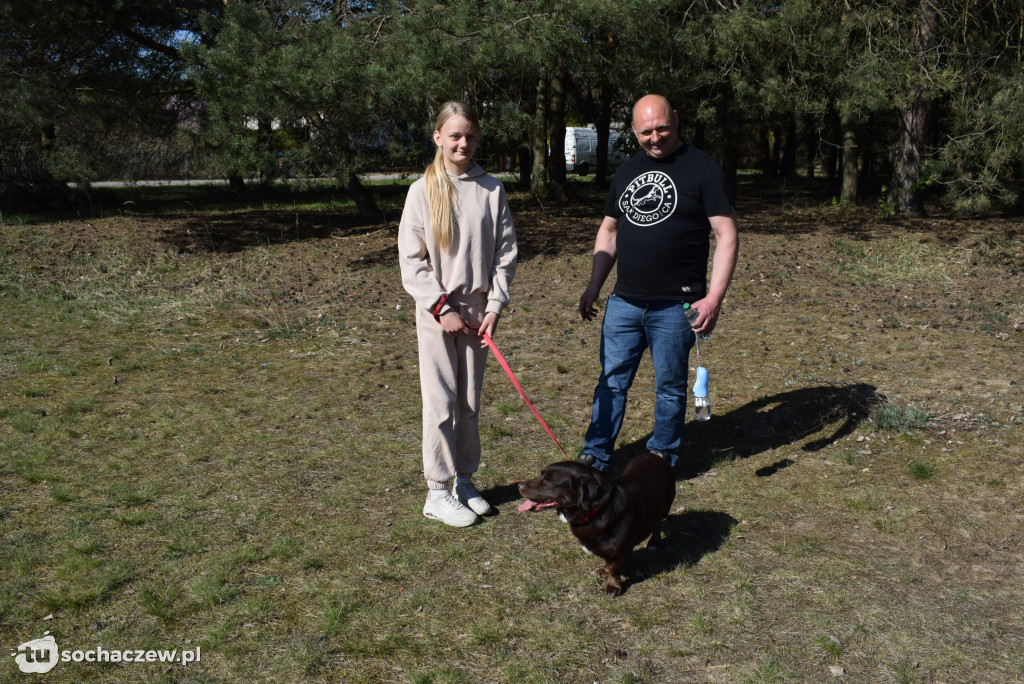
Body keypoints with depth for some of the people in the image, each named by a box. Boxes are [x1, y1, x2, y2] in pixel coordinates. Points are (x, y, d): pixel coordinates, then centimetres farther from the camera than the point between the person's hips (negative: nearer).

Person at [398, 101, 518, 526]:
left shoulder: (491, 189, 2)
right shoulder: (423, 190, -4)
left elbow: (505, 252, 4)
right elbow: (411, 260, -5)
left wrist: (495, 306, -4)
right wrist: (442, 308, -11)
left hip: (478, 308, 3)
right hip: (436, 310, -2)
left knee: (471, 400, 11)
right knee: (441, 401, 0)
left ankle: (465, 479, 26)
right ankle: (437, 492, 12)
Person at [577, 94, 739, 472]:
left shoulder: (703, 169, -5)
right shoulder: (626, 171, 12)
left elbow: (727, 235, -8)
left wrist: (714, 297, -17)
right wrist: (594, 286, 14)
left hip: (674, 306, -4)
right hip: (623, 302, 5)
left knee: (670, 386, 8)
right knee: (611, 381, 9)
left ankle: (662, 458, 24)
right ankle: (594, 458, 19)